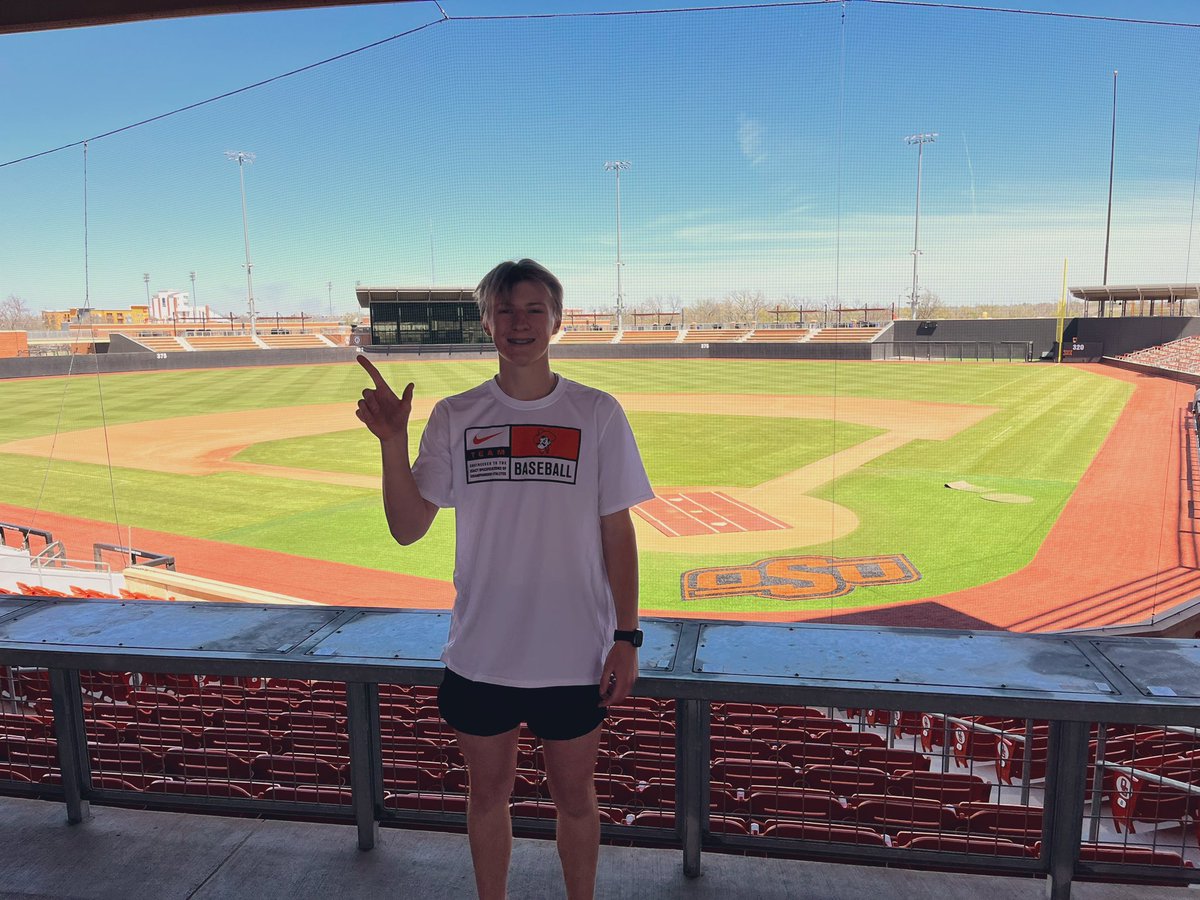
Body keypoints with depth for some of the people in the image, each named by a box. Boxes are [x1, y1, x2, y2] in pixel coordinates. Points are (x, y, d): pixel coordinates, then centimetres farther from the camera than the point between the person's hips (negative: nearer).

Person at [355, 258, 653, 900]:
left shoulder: (598, 414, -5)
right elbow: (408, 528, -3)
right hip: (480, 654, 2)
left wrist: (626, 638, -5)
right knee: (488, 793, 19)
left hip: (575, 655, -1)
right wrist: (392, 441, -17)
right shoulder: (454, 417, -1)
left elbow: (617, 533, -2)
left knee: (574, 797, 17)